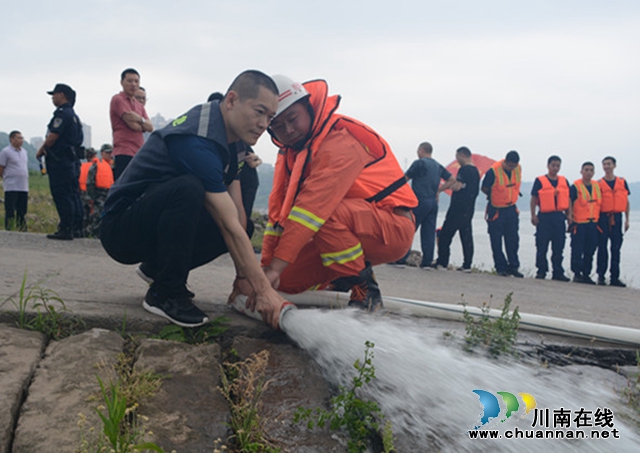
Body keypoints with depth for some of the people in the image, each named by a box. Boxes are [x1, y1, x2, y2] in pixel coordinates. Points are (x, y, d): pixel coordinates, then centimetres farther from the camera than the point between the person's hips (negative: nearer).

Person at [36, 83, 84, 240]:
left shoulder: (62, 113, -10)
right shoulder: (74, 115, 20)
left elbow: (53, 136, -17)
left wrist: (41, 150, -1)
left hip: (60, 161, -10)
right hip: (73, 160, 10)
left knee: (62, 195, -9)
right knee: (73, 194, 10)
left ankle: (66, 229, -11)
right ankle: (76, 228, 13)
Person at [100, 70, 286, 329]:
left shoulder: (226, 136, 2)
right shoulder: (197, 143, -28)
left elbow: (237, 213, 0)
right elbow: (230, 227, -30)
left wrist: (243, 276, -4)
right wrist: (264, 290, -27)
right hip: (119, 227, -9)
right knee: (187, 188, -34)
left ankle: (157, 267, 14)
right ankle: (165, 294, -19)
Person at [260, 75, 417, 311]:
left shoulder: (341, 138, -22)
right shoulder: (288, 154, 6)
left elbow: (314, 203, -31)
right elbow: (279, 210, 1)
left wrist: (275, 266, -34)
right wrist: (266, 264, -10)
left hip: (392, 229, -8)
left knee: (326, 212, -36)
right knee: (285, 278, -5)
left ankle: (365, 291, -19)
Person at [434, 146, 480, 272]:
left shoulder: (464, 169, -12)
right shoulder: (476, 171, 16)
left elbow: (457, 186, -21)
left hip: (458, 208, -9)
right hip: (469, 208, 9)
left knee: (445, 235, -2)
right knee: (467, 236, 9)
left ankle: (442, 262, -1)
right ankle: (467, 265, 8)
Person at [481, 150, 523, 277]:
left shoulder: (518, 169, -3)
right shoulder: (493, 171, -19)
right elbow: (484, 189, -7)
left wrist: (511, 196, 8)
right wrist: (495, 197, 0)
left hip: (511, 209, 5)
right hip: (496, 210, -4)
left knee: (513, 239, 7)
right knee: (496, 241, 1)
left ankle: (513, 266, 15)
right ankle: (501, 267, 10)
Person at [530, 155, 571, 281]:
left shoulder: (564, 181, 11)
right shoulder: (540, 181, -1)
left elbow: (567, 199, 15)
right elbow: (534, 199, -1)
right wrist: (533, 215, -7)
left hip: (559, 217, 4)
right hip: (544, 217, -4)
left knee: (558, 247, 7)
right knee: (542, 247, 0)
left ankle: (558, 272, 13)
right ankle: (541, 271, 9)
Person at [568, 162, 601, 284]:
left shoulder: (597, 186, 12)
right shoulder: (575, 186, -5)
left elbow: (599, 203, 20)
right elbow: (570, 203, -7)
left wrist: (599, 219, 15)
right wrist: (570, 217, -16)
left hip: (593, 223, 5)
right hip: (579, 223, -5)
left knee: (590, 251, 8)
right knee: (577, 250, -3)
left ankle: (586, 274, 18)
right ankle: (577, 274, 7)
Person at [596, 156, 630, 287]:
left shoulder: (622, 182, 9)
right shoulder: (599, 183, 3)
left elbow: (626, 201, 11)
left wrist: (627, 219, 6)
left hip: (617, 217, 2)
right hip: (603, 217, -2)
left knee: (616, 248, 3)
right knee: (602, 248, -1)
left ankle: (614, 277, 8)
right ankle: (601, 276, 6)